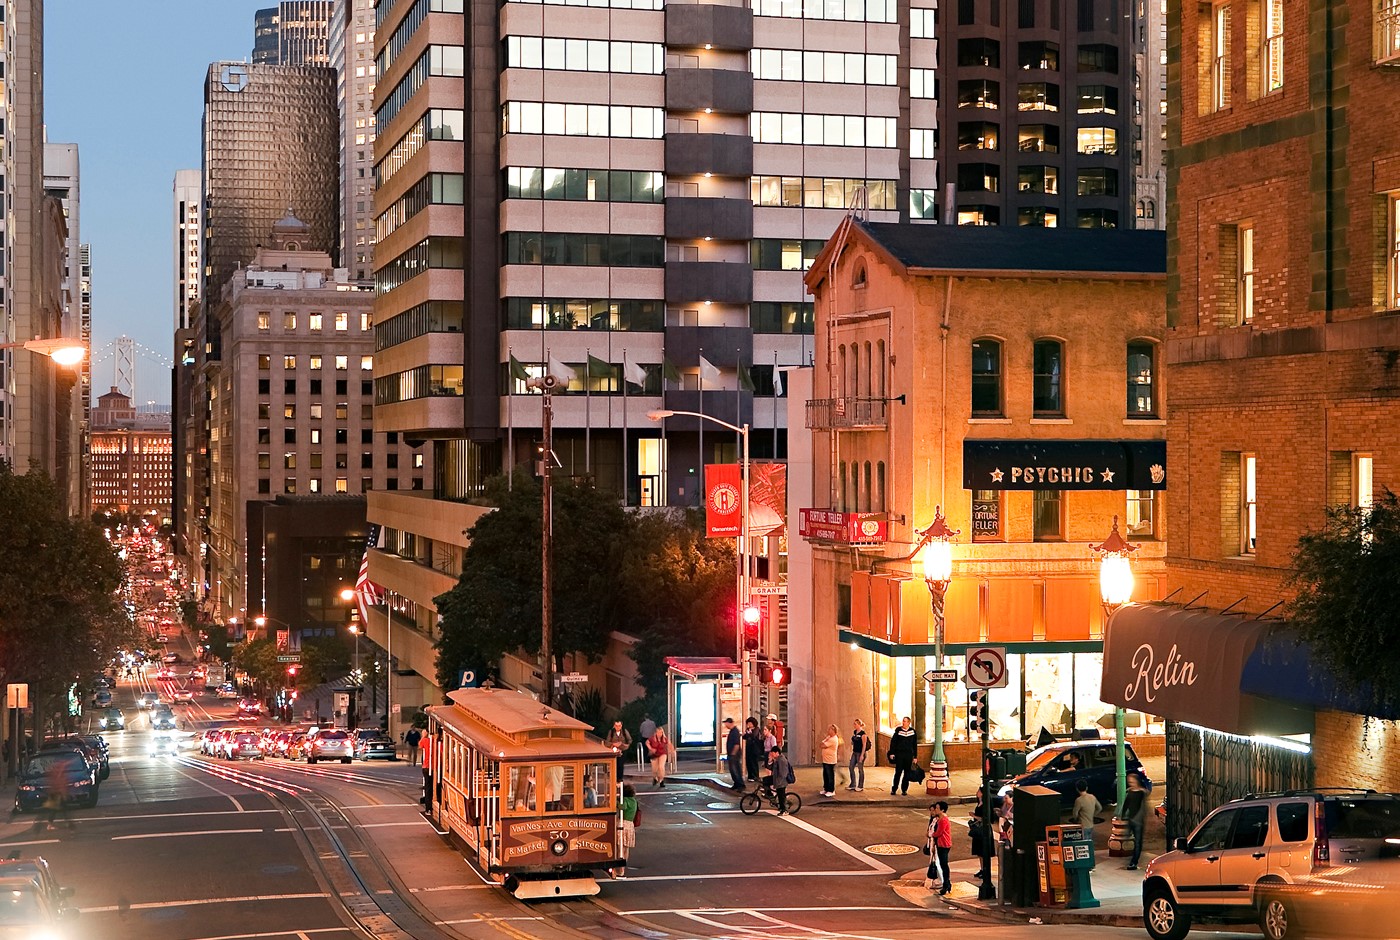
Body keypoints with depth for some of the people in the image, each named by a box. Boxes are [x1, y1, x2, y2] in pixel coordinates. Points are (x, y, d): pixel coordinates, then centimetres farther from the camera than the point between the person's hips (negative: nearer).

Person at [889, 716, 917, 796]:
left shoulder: (912, 731, 5)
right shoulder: (898, 730, 0)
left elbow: (915, 745, 10)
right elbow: (893, 742, 1)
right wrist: (892, 753, -7)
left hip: (909, 755, 2)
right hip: (899, 754, -2)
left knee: (907, 773, 4)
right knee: (898, 772, -4)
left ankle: (904, 790, 12)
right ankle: (894, 789, 4)